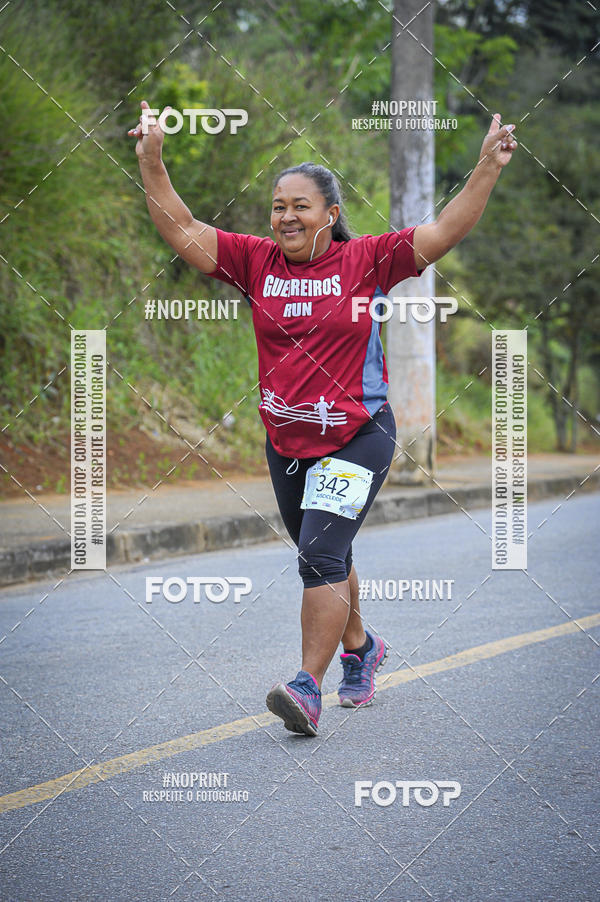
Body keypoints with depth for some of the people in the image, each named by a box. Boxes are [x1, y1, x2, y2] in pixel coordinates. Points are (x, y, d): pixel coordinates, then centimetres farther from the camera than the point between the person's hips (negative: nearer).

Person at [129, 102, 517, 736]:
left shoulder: (366, 260, -6)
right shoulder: (257, 262, 2)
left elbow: (444, 232, -10)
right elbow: (182, 232, 0)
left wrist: (488, 168, -19)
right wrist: (151, 163, -9)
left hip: (358, 435, -5)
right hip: (285, 441, 5)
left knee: (321, 554, -17)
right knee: (324, 560, 19)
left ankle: (308, 688, -18)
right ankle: (360, 648, 43)